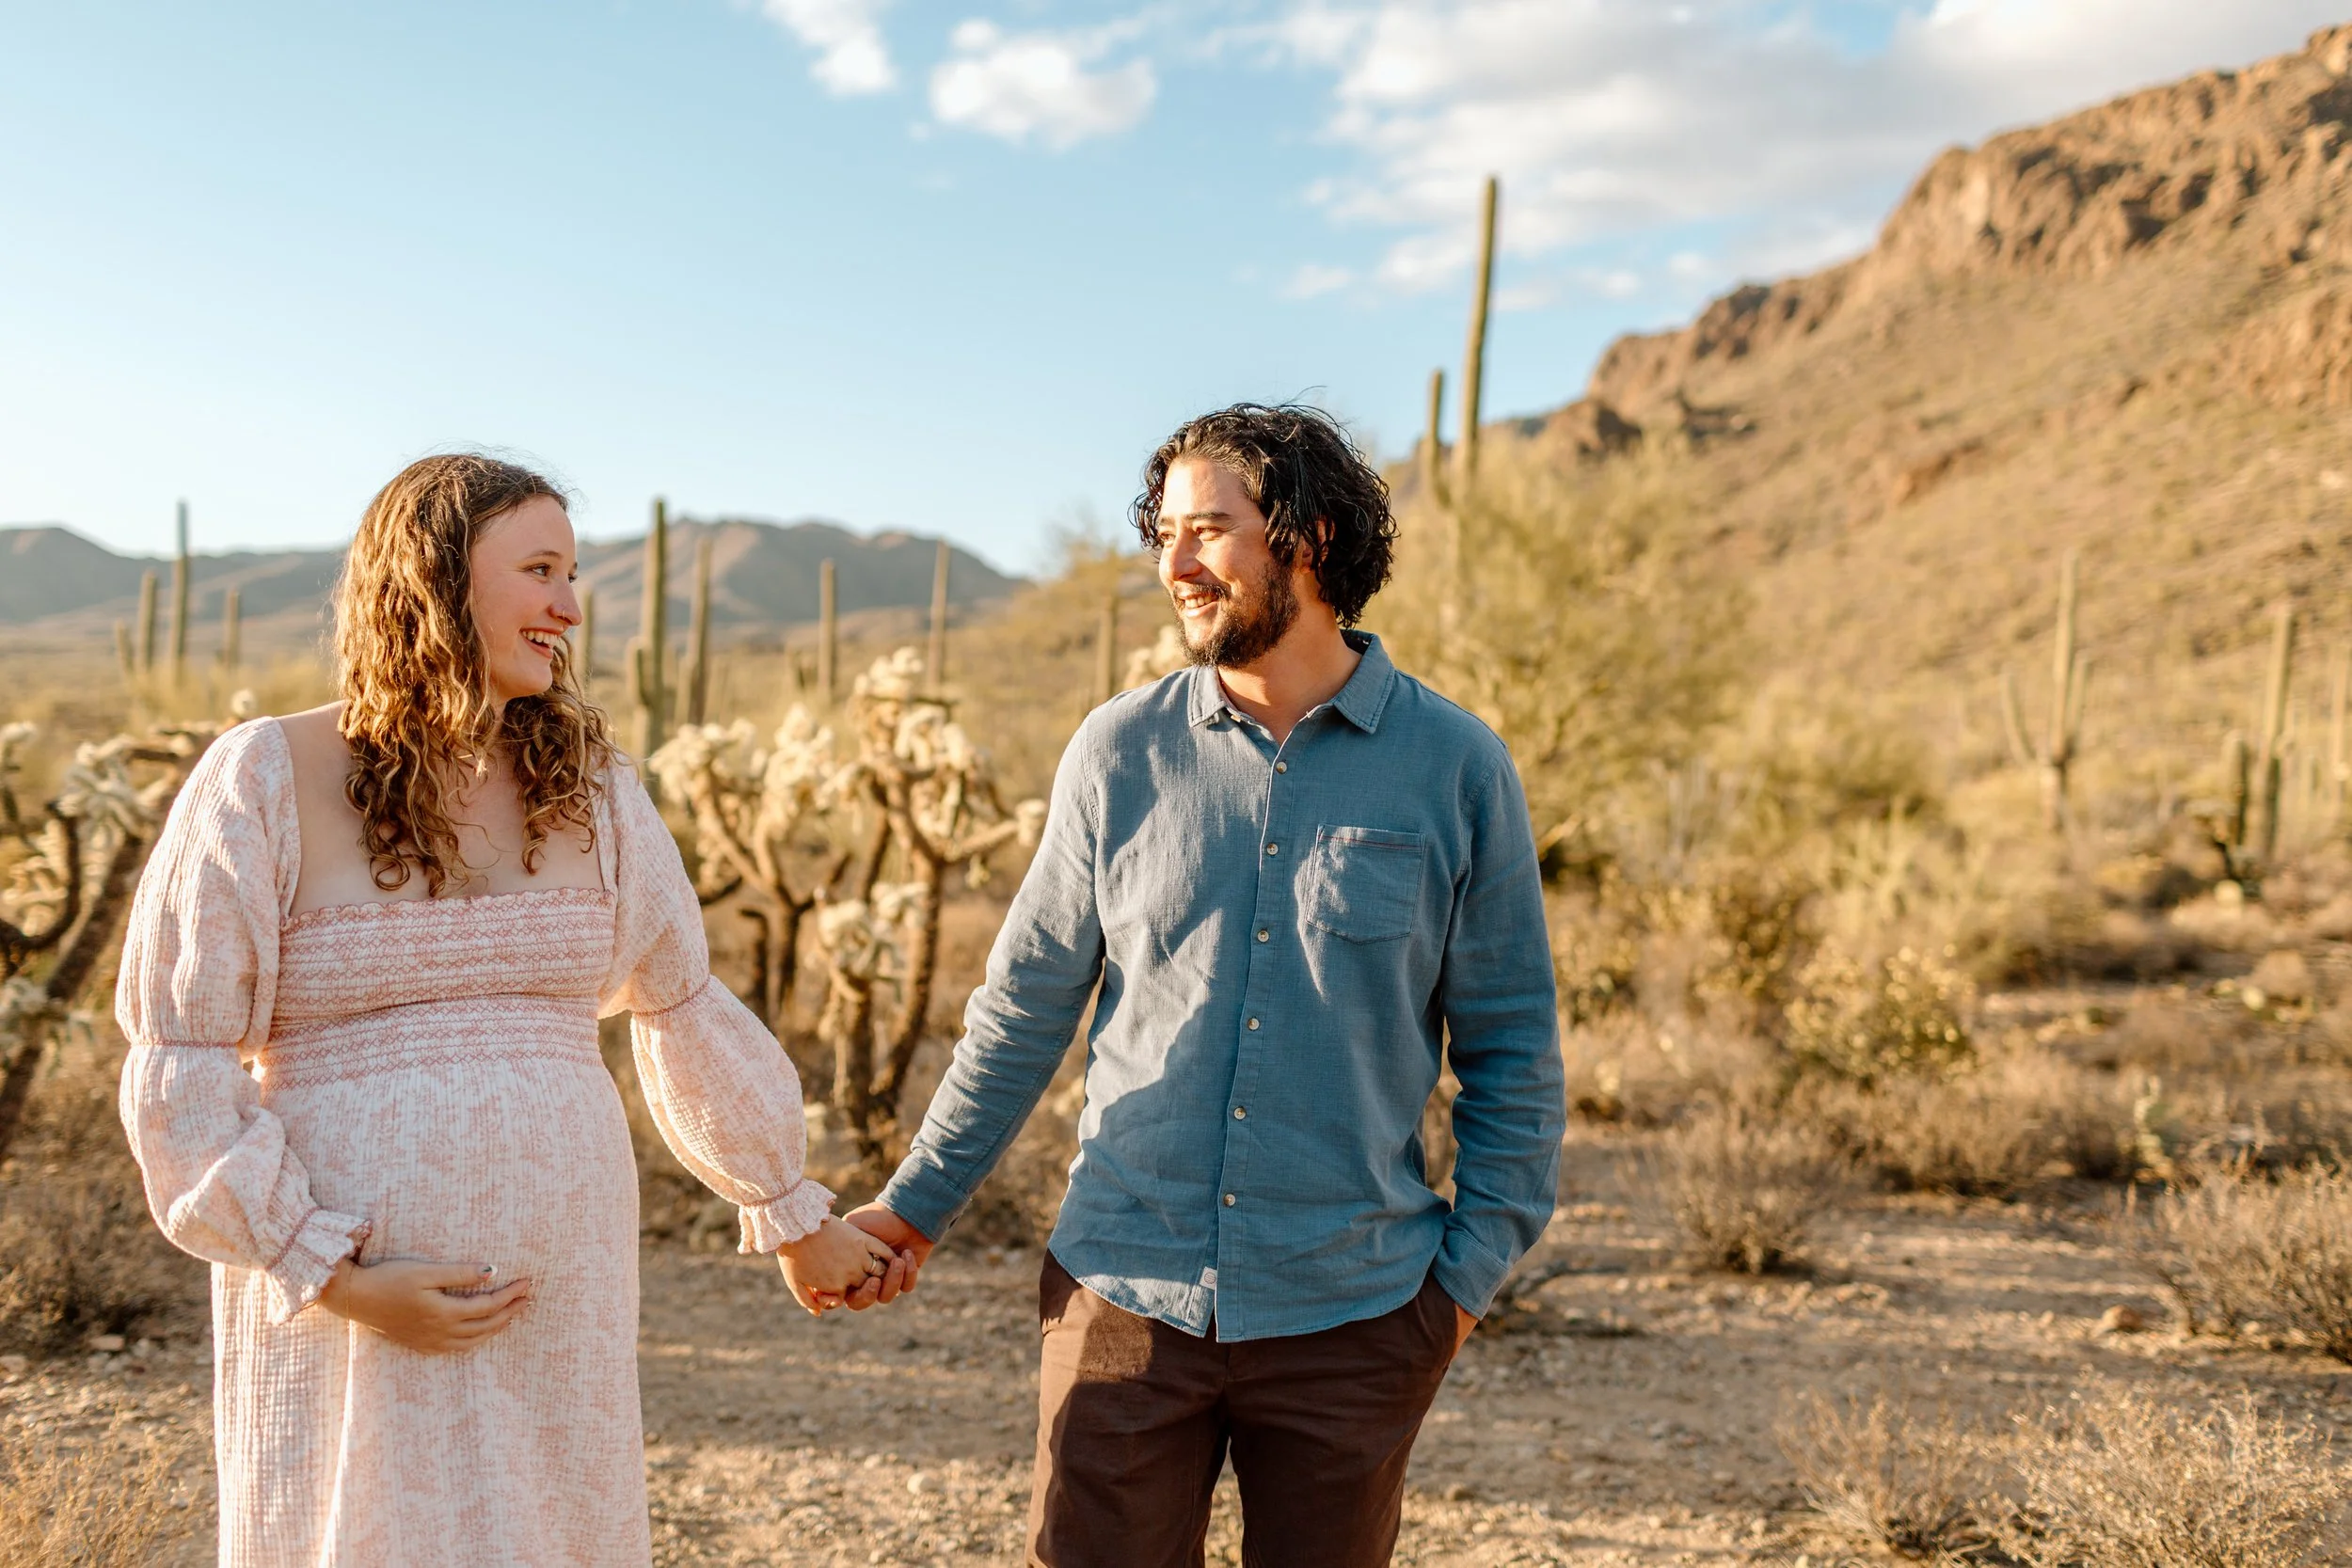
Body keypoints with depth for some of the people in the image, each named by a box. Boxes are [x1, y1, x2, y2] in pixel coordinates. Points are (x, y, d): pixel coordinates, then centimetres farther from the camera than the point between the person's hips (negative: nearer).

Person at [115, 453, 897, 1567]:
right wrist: (334, 1276, -12)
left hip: (559, 1299, 4)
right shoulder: (265, 782, -5)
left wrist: (794, 1214, 21)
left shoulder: (587, 785, 6)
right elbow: (177, 1067, -5)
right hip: (342, 1307, -3)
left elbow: (687, 1010, 15)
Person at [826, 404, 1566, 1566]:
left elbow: (1509, 1050, 3)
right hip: (1124, 1296, 1)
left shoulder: (1455, 767, -3)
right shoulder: (1118, 753, 1)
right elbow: (1026, 1008, 7)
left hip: (1351, 1316, 0)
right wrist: (914, 1208, 6)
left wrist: (1474, 1266, -1)